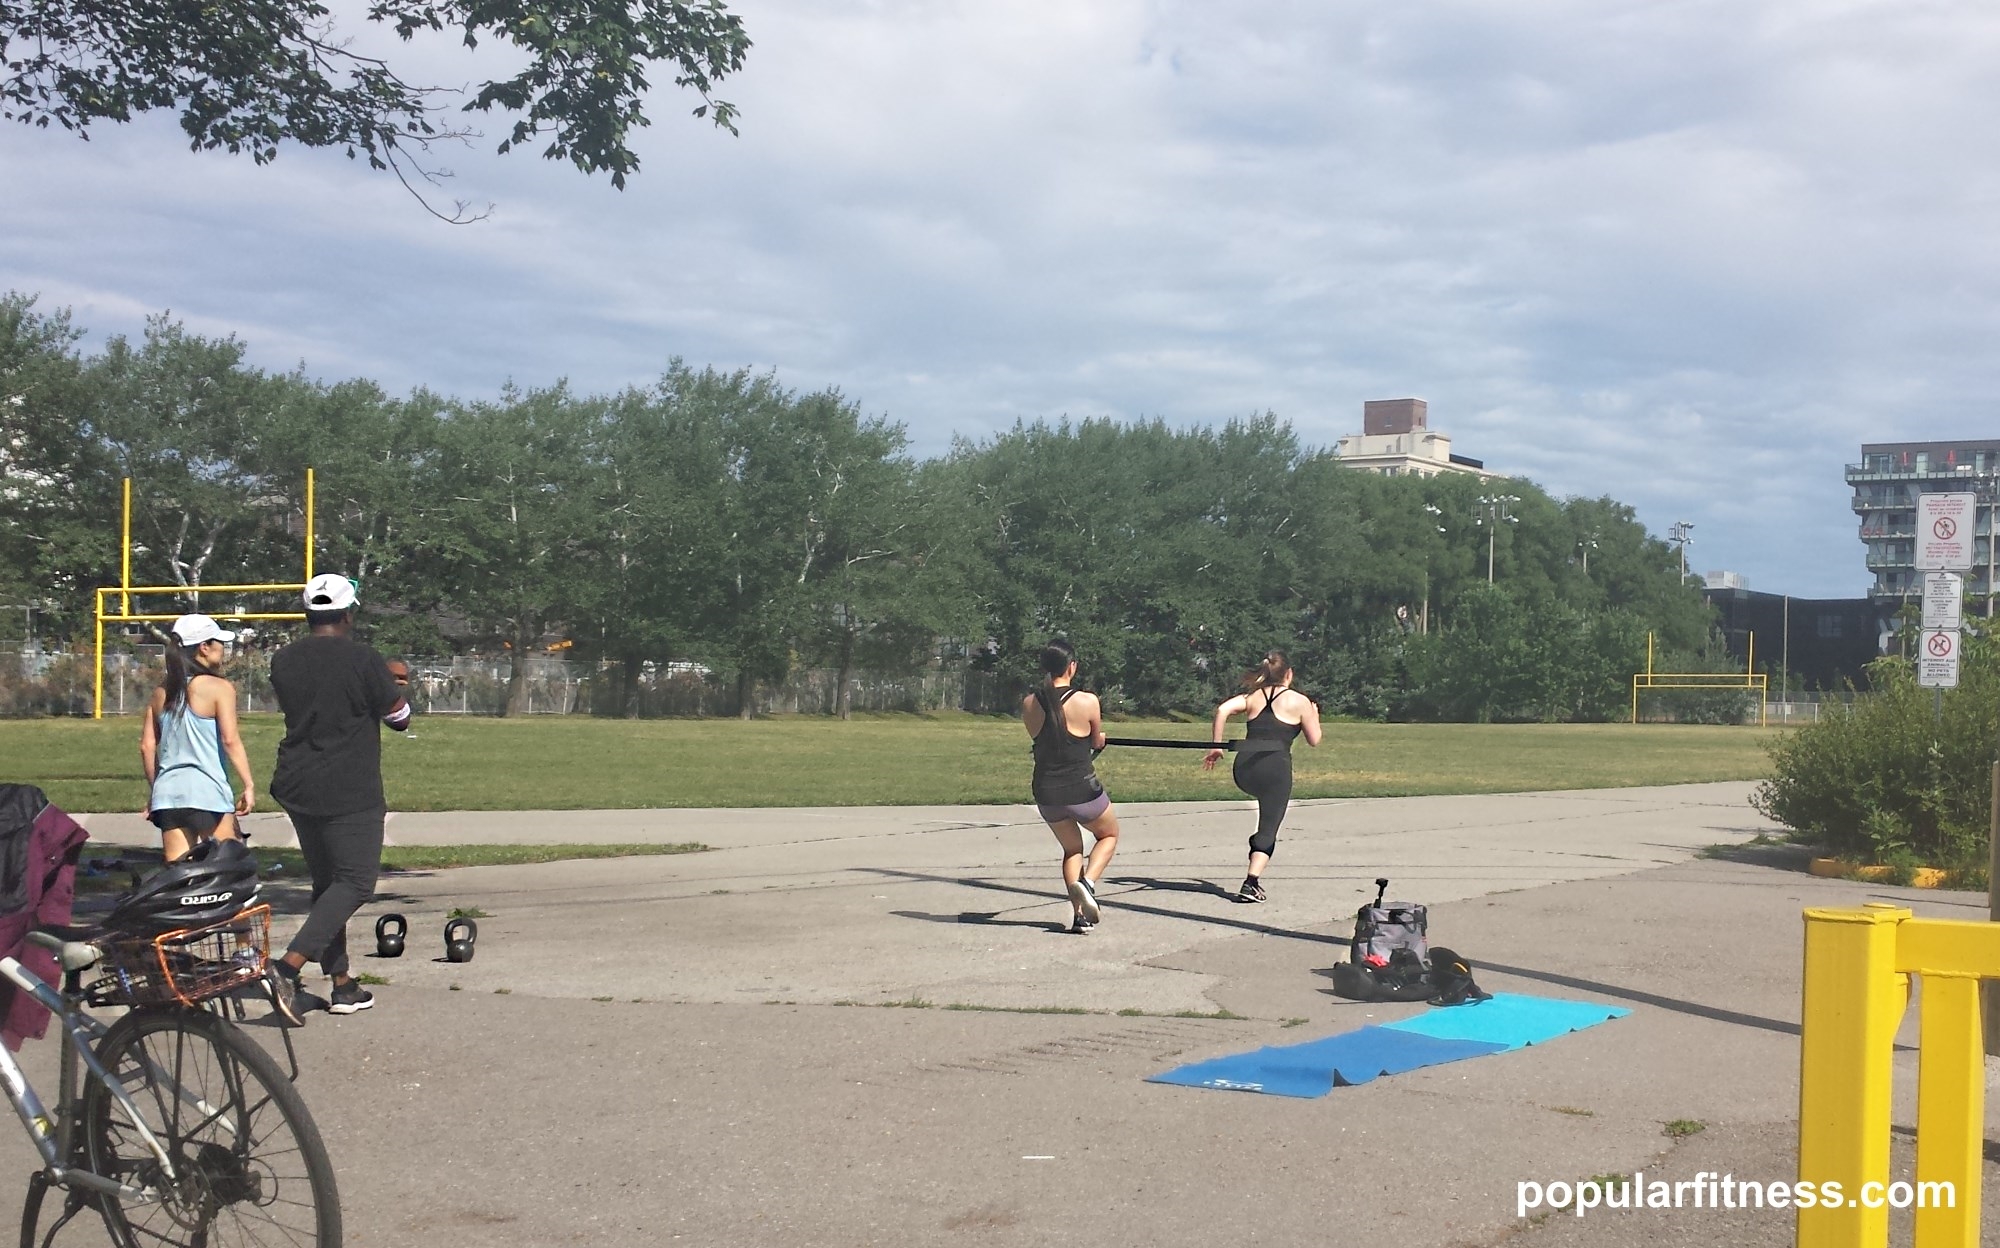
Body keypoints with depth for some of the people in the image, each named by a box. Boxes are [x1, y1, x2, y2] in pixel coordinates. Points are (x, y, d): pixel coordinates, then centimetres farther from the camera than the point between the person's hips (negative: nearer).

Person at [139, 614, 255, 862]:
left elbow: (147, 746, 13)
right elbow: (230, 740, -13)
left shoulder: (161, 692, 13)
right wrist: (249, 785, -12)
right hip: (207, 791, -6)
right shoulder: (219, 688, -5)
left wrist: (153, 790, 22)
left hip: (168, 793, 6)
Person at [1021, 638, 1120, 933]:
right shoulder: (1087, 701, -13)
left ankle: (1079, 915, 12)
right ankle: (1088, 882, -1)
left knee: (1072, 849, 25)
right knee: (1109, 834, 25)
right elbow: (1098, 743, 4)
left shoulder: (1029, 704, -4)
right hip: (1082, 790, -4)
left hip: (1046, 794, 4)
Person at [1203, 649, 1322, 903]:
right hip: (1275, 768, -4)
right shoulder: (1299, 701, 8)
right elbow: (1314, 740, 14)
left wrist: (1216, 746, 4)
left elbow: (1223, 710, 0)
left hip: (1244, 770, 4)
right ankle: (1251, 885, -11)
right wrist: (1314, 716, 33)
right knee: (1268, 830, 1)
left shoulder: (1253, 696, 16)